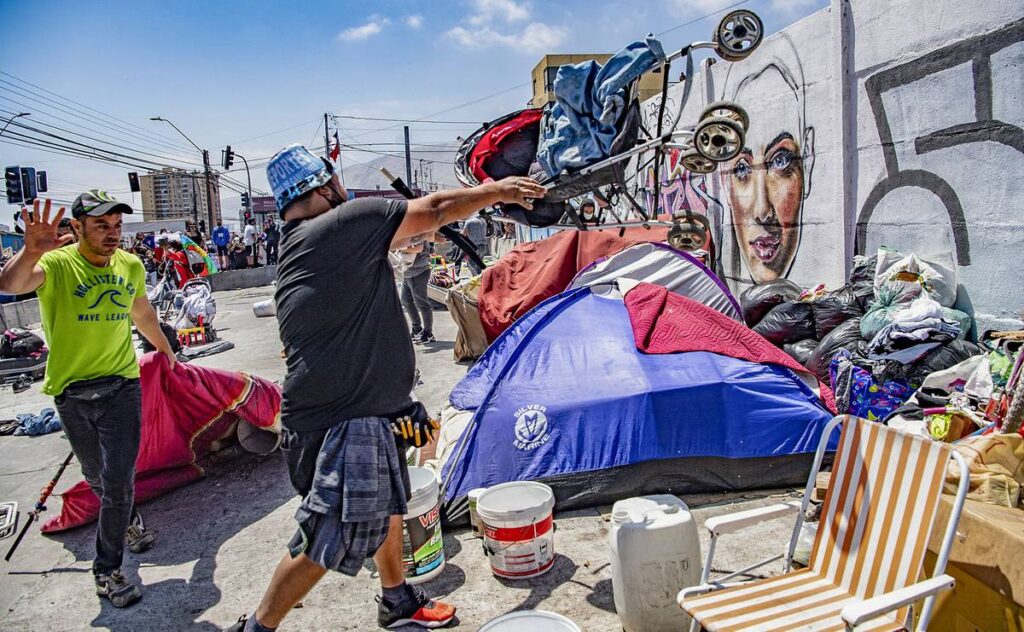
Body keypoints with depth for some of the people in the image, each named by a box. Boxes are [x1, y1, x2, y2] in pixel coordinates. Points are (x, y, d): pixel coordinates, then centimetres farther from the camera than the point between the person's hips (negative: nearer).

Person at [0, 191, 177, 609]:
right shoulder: (57, 264, -14)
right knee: (97, 479, 19)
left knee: (119, 483, -2)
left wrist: (165, 348, 33)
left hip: (121, 387, 1)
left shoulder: (131, 266, 0)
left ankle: (107, 570, 14)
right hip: (71, 394, -1)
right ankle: (129, 521, 48)